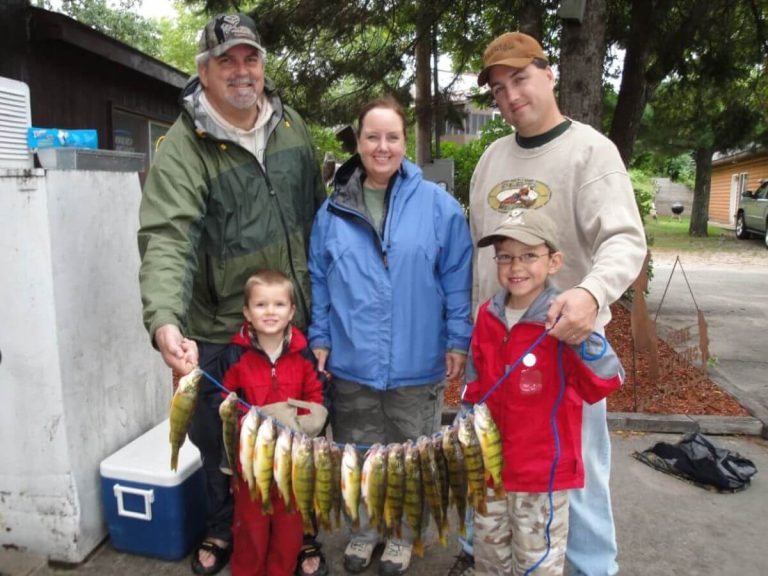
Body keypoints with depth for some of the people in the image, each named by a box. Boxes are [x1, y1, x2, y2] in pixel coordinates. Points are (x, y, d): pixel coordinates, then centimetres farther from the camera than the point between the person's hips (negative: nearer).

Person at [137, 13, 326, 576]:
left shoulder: (292, 126, 3)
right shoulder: (184, 147, -14)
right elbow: (166, 238, -26)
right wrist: (165, 319, -43)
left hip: (296, 322, 4)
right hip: (219, 332, -3)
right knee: (218, 441, 16)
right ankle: (224, 530, 45)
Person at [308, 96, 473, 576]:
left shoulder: (438, 205, -5)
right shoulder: (333, 210, 2)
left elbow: (457, 279, -4)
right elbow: (319, 281, 7)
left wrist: (458, 341, -6)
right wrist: (320, 339, 3)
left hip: (417, 364, -1)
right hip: (351, 364, 2)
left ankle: (403, 533, 40)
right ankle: (364, 528, 42)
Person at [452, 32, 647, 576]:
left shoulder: (590, 149, -8)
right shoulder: (493, 157, 10)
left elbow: (625, 239, -19)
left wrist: (593, 291, -39)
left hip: (566, 335, -5)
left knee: (576, 464, 7)